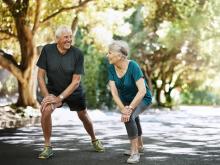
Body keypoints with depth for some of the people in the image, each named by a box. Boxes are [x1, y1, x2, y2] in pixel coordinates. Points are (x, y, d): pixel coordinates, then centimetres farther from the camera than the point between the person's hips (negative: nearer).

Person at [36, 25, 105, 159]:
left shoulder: (77, 54, -22)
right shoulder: (47, 50, -19)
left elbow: (76, 81, -21)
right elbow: (41, 75, -13)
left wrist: (59, 98, -27)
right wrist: (47, 95, -22)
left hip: (74, 91, 0)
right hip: (53, 89, 0)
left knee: (83, 116, 16)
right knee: (46, 110, -27)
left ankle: (94, 140, 47)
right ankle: (48, 147, -13)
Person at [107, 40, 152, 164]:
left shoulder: (133, 66, -32)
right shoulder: (111, 68, -18)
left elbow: (142, 91, -39)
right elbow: (114, 92, -23)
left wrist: (130, 108, -42)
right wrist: (123, 109, -35)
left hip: (142, 98, -7)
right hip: (126, 99, 7)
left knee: (129, 117, -32)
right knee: (129, 117, 28)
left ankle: (135, 152, -20)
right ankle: (139, 146, 54)